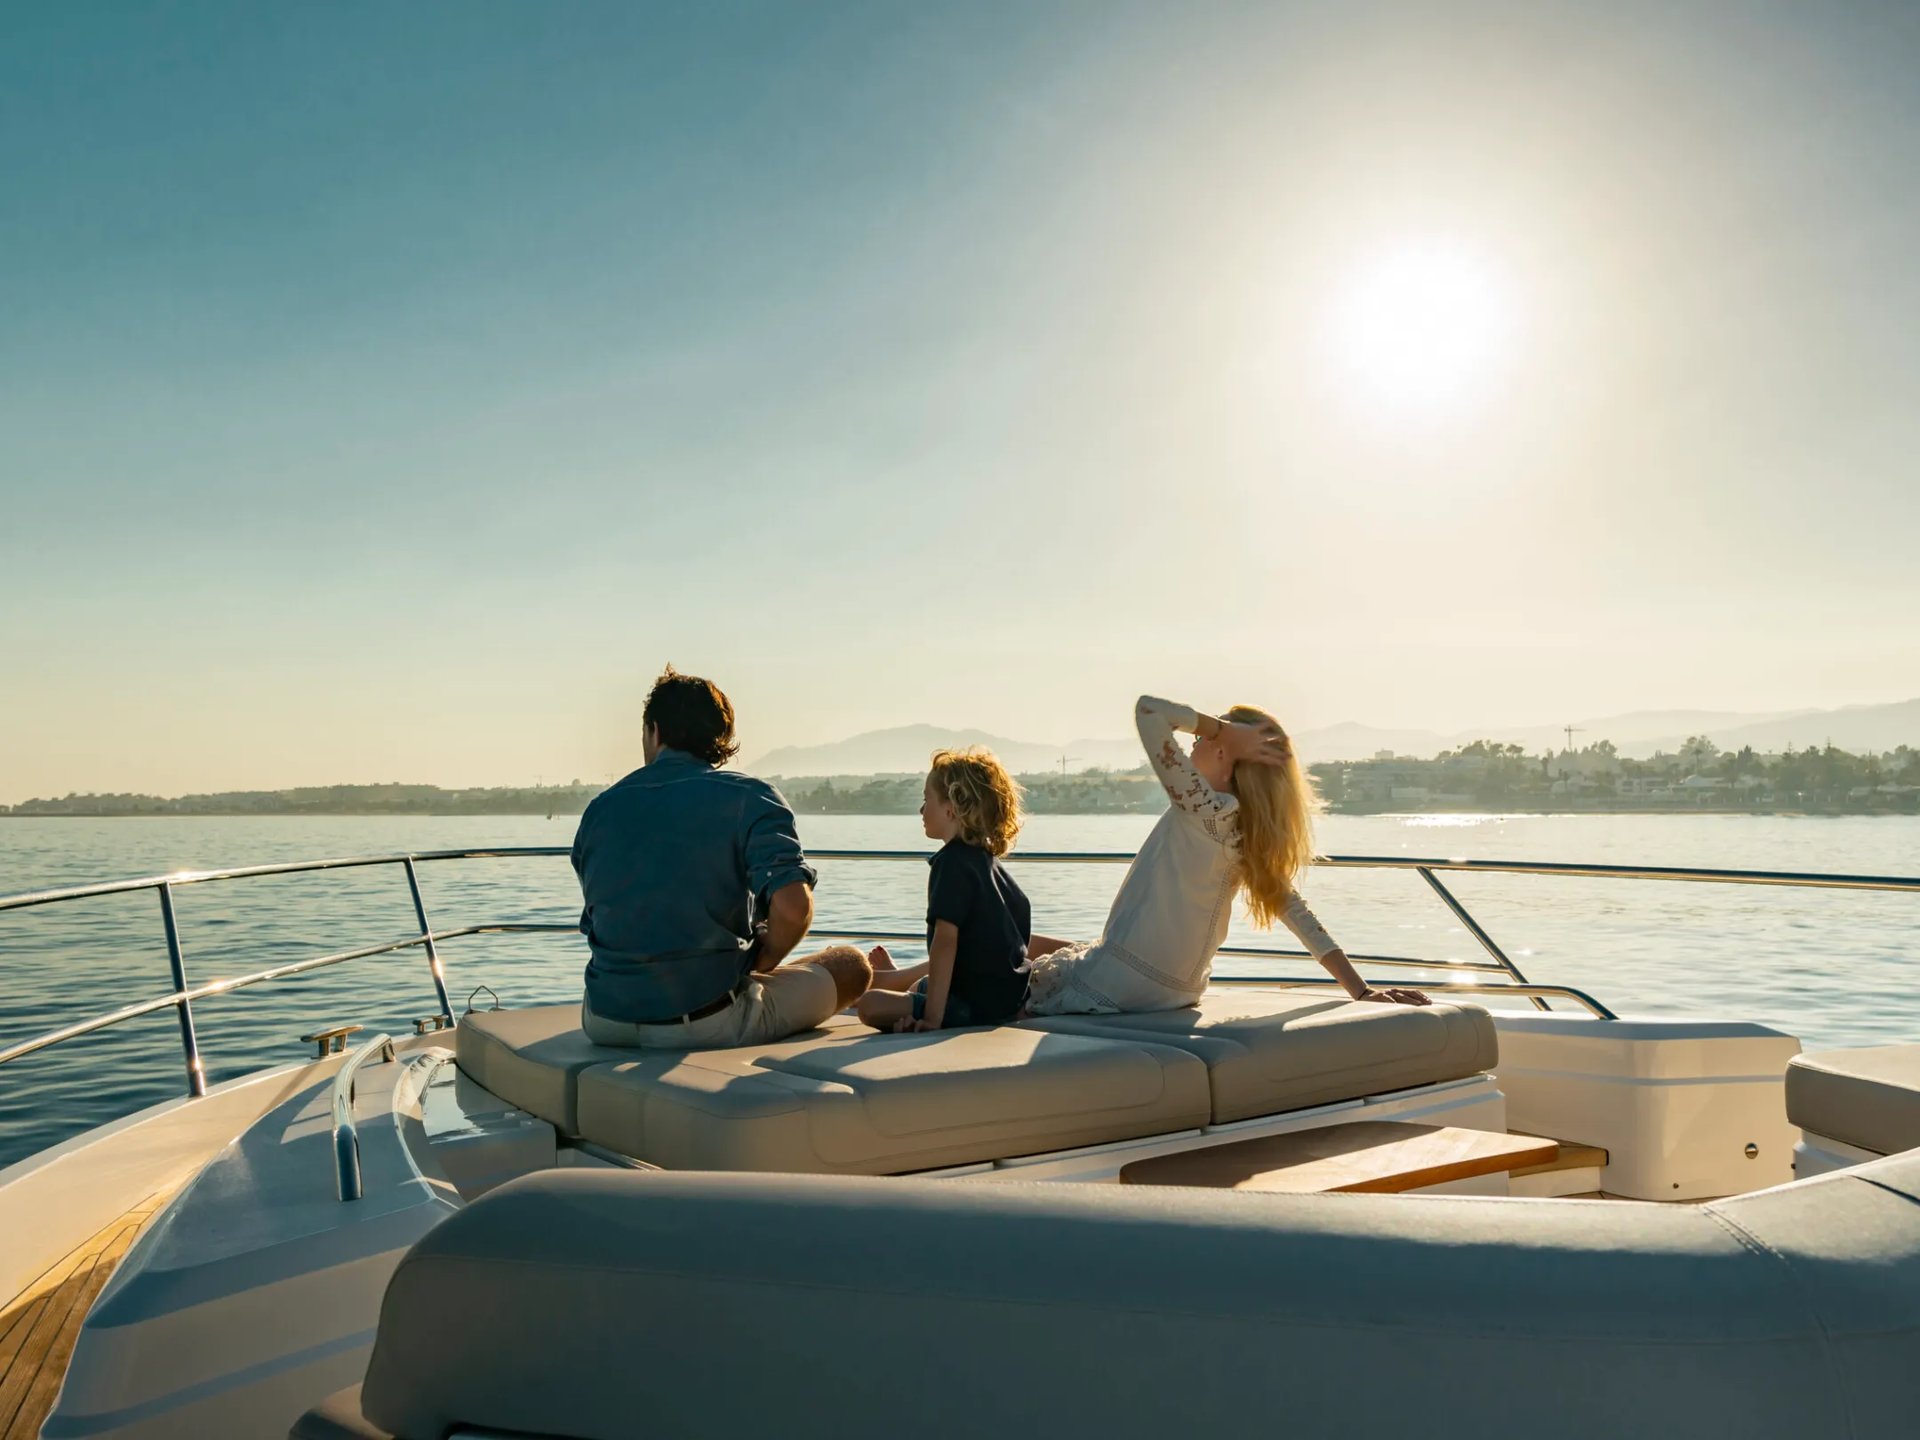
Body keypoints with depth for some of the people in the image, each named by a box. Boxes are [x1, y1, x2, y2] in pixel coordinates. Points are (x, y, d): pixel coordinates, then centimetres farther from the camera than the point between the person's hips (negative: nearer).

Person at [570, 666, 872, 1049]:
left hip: (604, 1023, 5)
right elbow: (793, 906, -21)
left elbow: (595, 922, 16)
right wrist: (763, 960, 1)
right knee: (851, 965, 13)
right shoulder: (749, 798, -6)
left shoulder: (601, 807, 7)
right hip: (710, 1024, -5)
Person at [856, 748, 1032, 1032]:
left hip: (978, 1006, -10)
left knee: (870, 1005, -21)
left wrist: (933, 1016, -29)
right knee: (921, 985, 39)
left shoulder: (951, 862, -18)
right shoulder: (988, 860, 11)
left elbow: (945, 940, -26)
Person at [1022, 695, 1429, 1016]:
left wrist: (1227, 730, -16)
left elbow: (1149, 709, -23)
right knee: (1042, 947, 29)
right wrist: (1360, 990, 1)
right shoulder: (1251, 838, 2)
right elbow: (1296, 912, -1)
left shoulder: (1202, 809, -20)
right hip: (1177, 990, 9)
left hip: (1119, 985, -9)